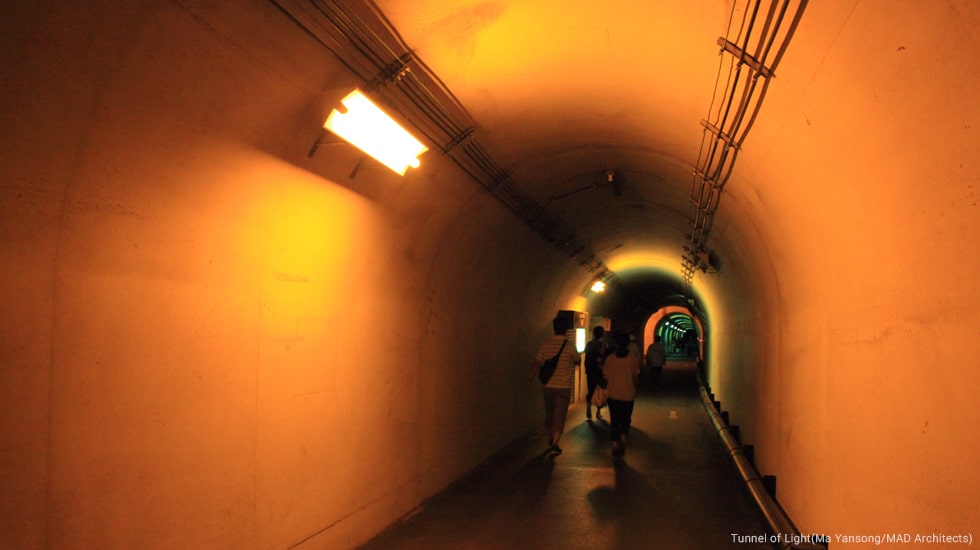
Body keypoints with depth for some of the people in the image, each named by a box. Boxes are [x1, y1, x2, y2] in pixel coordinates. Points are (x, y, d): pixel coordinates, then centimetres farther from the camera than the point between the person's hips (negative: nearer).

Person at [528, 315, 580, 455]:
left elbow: (536, 363, -2)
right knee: (559, 416, 4)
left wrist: (531, 378, 14)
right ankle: (554, 444, 2)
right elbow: (576, 361, 5)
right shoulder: (569, 345, -11)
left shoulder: (545, 345, -4)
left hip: (547, 386, 3)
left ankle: (550, 440, 32)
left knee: (549, 413, 19)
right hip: (563, 387, -3)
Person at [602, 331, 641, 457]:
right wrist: (634, 390, 14)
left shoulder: (610, 358, -4)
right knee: (625, 420, 13)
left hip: (613, 394, 1)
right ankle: (623, 438, -8)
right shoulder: (633, 358, -5)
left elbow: (606, 376, 0)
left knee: (614, 420, 10)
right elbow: (635, 376, -2)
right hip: (628, 394, 0)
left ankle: (615, 444, 8)